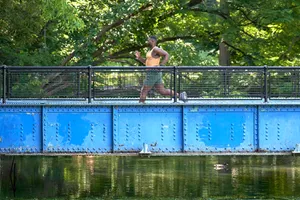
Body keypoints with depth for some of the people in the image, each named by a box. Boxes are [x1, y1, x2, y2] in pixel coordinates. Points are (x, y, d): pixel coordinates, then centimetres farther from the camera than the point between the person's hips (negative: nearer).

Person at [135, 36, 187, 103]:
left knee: (144, 91, -4)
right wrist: (139, 57, 11)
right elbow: (146, 62, 27)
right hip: (153, 74, 10)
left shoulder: (156, 49, -11)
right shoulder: (151, 51, 20)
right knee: (162, 91, 7)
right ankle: (180, 95, 5)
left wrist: (160, 66, -22)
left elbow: (167, 55, -19)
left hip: (153, 73, -10)